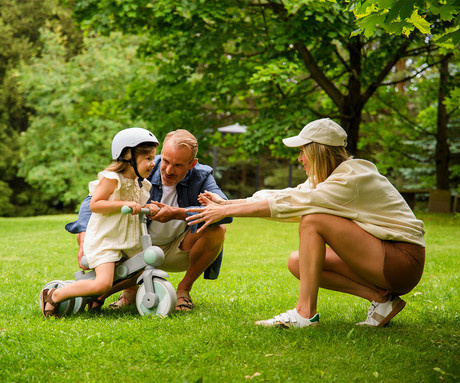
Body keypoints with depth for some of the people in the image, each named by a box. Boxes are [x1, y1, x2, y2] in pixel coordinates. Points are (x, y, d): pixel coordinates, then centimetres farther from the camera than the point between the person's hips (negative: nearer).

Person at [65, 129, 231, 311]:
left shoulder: (201, 176, -16)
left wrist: (178, 213, -42)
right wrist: (85, 240, -36)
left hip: (178, 253, 0)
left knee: (217, 230, -28)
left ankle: (184, 289, -4)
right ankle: (131, 289, 8)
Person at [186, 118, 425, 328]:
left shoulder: (352, 177, -19)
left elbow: (289, 203, -21)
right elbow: (284, 196, 11)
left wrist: (227, 211, -16)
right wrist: (225, 204, 8)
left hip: (404, 260, -10)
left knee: (313, 220, -20)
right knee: (297, 262, 0)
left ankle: (305, 313, -16)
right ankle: (380, 298, -3)